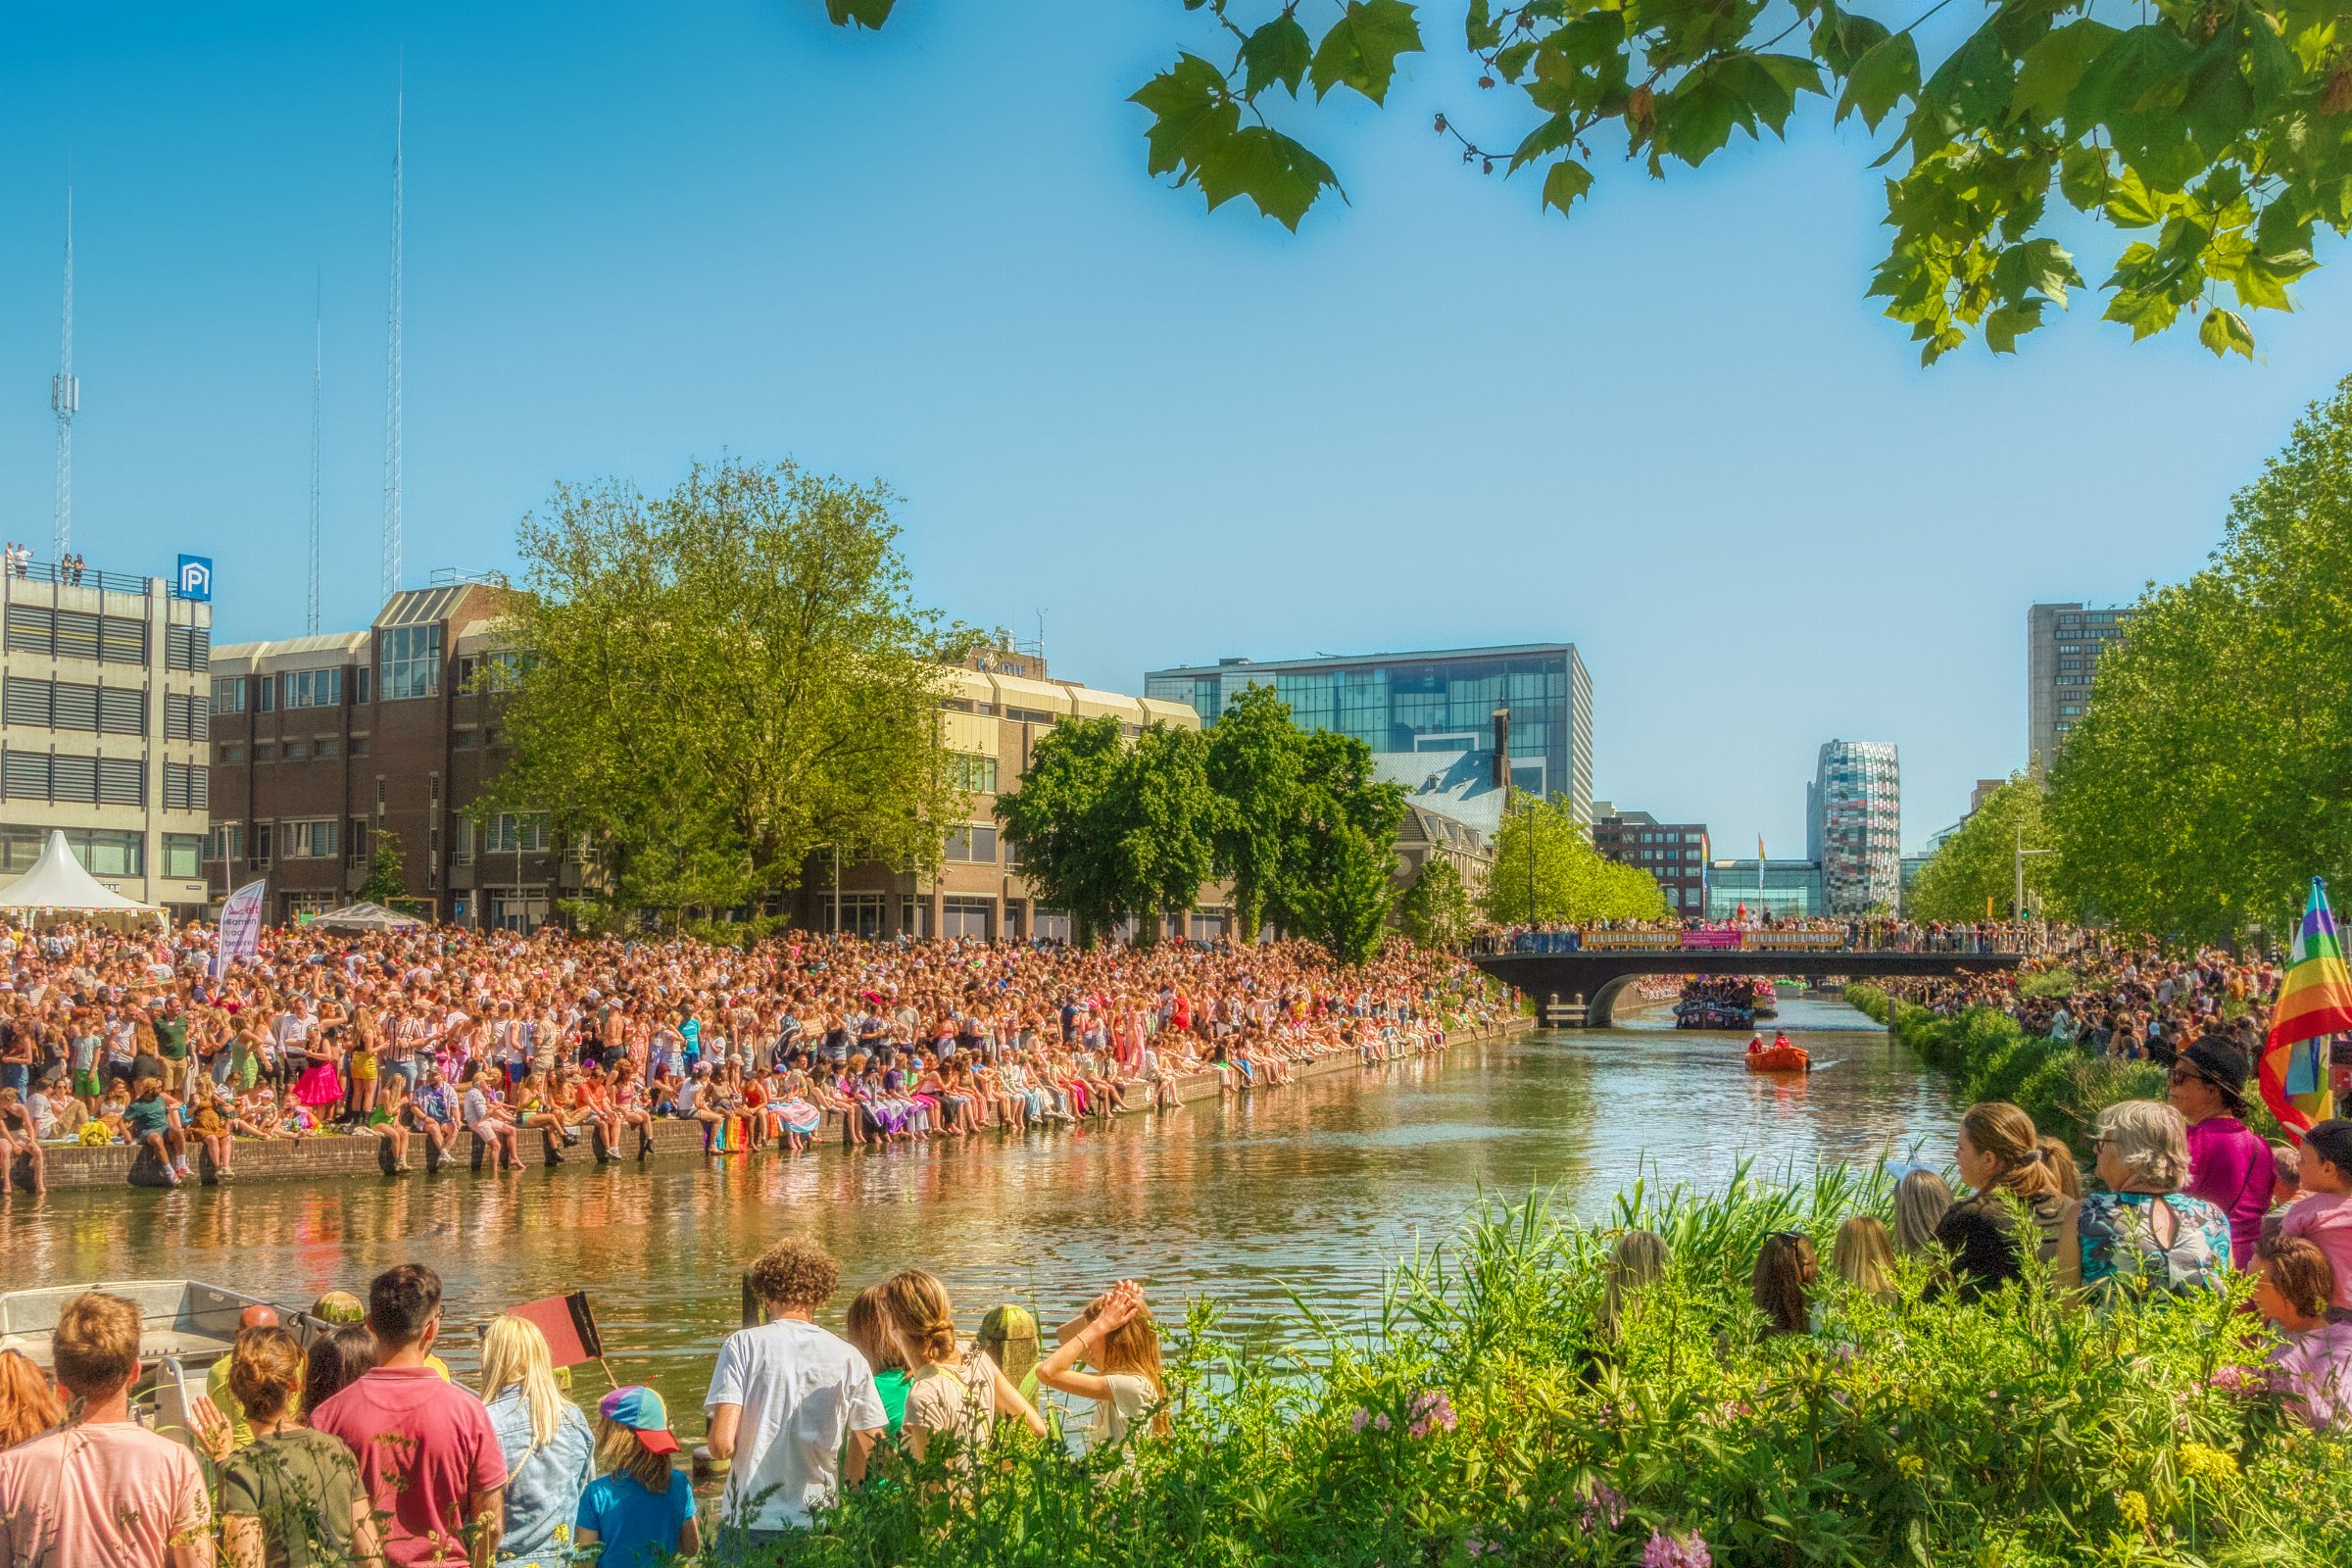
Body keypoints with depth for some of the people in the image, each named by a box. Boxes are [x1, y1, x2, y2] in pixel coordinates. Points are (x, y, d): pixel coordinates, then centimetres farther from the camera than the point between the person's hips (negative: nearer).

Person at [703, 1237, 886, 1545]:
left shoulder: (743, 1345, -4)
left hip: (748, 1523, -2)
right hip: (818, 1525, 2)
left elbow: (722, 1445, -12)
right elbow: (873, 1448, 2)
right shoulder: (849, 1358, 1)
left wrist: (719, 1448, 11)